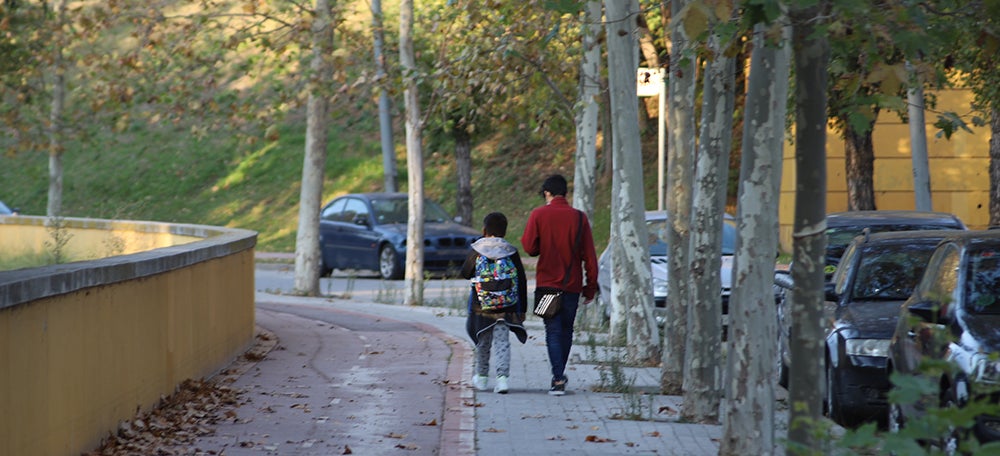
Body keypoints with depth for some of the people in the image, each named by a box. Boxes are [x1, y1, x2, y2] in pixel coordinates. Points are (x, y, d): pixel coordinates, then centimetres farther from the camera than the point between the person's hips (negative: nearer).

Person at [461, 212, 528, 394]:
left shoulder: (477, 250, -4)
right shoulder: (511, 252, 0)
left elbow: (465, 273, 5)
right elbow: (521, 282, 2)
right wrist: (522, 308, 9)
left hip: (481, 304, 0)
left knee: (483, 341, 15)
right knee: (502, 341, -2)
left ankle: (482, 377, 27)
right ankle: (503, 376, -18)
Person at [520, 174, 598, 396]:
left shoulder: (539, 215, -5)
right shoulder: (579, 217, 0)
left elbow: (529, 247, -9)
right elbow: (589, 256, -1)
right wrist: (591, 288, 5)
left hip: (547, 283, -2)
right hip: (572, 285, 2)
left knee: (553, 331, -1)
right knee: (566, 331, 16)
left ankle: (558, 379, -14)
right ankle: (560, 375, 26)